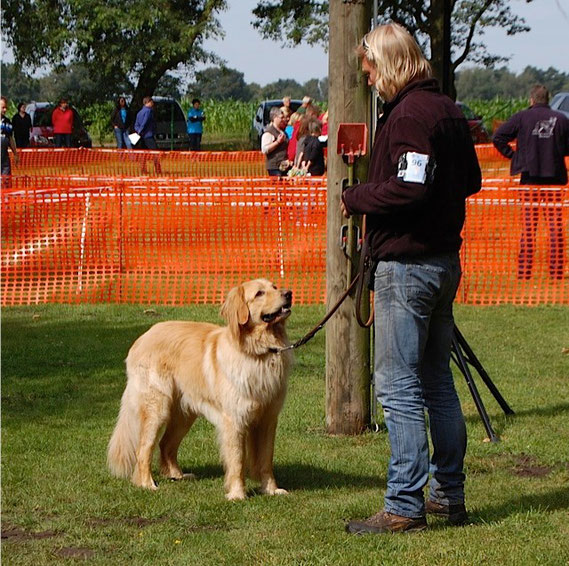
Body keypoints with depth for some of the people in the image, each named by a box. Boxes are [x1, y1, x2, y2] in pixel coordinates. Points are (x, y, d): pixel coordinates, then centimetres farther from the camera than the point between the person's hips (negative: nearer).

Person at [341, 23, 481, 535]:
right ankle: (449, 494, 22)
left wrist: (355, 199, -12)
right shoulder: (448, 109, 12)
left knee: (398, 385, -5)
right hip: (445, 258, 10)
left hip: (407, 265, -10)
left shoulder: (408, 114, -17)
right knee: (437, 379, 16)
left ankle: (405, 506, -4)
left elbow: (408, 187, -26)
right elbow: (471, 180, 20)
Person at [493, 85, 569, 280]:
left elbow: (498, 138, -6)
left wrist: (513, 155, 3)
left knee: (528, 224, 4)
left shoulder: (521, 117, -3)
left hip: (530, 177, -1)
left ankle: (524, 270, 2)